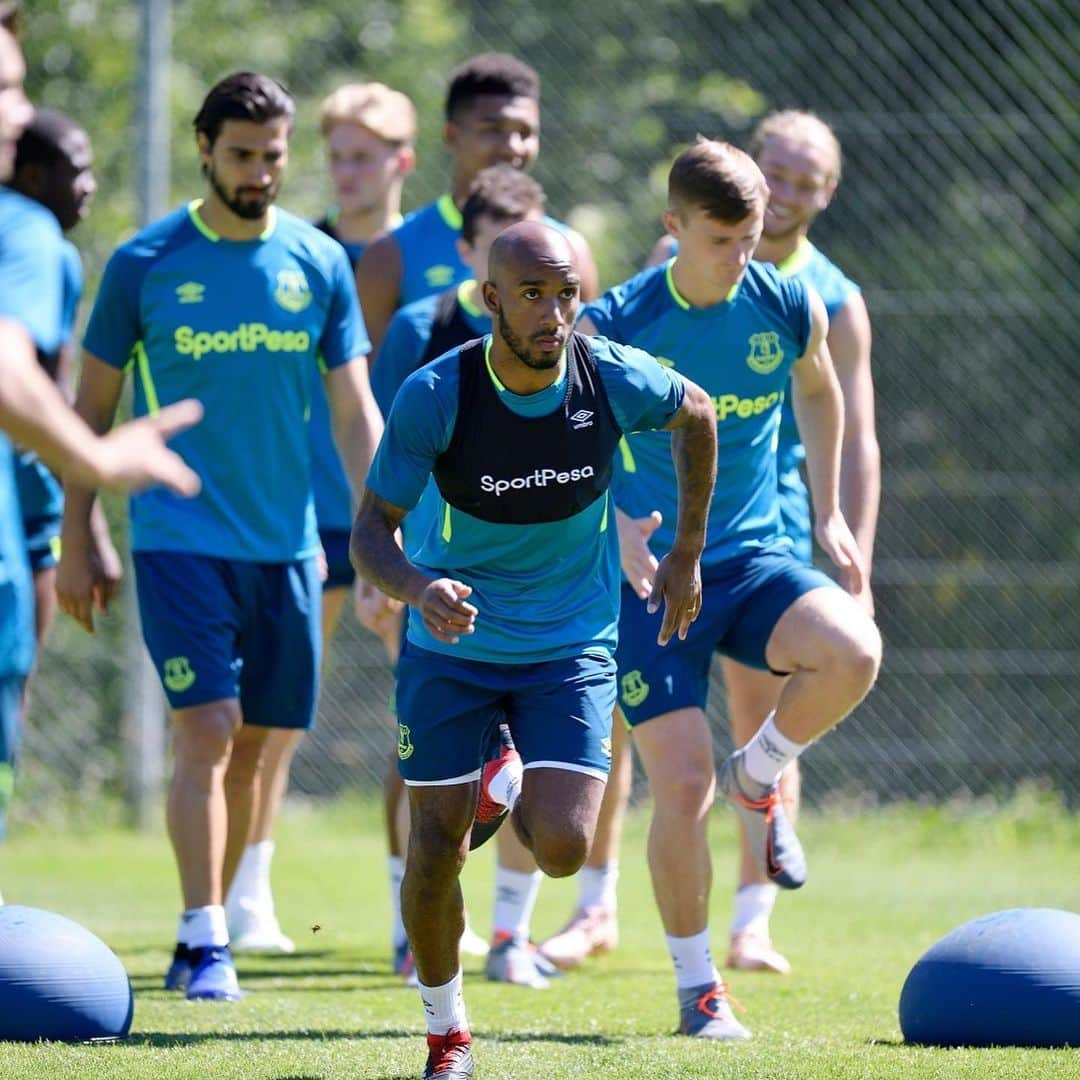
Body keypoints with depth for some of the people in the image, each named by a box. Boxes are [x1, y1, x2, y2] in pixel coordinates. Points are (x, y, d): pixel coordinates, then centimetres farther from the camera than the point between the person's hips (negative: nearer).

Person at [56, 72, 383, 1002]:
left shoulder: (321, 263, 4)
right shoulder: (146, 262, -3)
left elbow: (355, 412, 7)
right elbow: (94, 406, 4)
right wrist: (76, 541, 3)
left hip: (286, 542, 3)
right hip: (180, 535, -3)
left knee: (251, 743, 7)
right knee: (208, 729, -14)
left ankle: (212, 923, 21)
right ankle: (204, 943, -12)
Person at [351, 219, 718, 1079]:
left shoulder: (614, 380, -15)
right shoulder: (435, 396, -20)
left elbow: (697, 416, 8)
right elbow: (372, 531, -15)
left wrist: (686, 556, 11)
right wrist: (418, 589, -37)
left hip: (572, 648, 1)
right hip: (454, 646, -1)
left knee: (562, 849, -13)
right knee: (435, 852, -2)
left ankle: (512, 787, 25)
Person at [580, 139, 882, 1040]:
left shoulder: (790, 310, -2)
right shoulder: (613, 324, -11)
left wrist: (829, 513, 18)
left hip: (757, 560, 3)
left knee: (853, 653, -29)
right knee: (684, 787, -12)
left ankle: (760, 776, 2)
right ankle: (697, 989, 8)